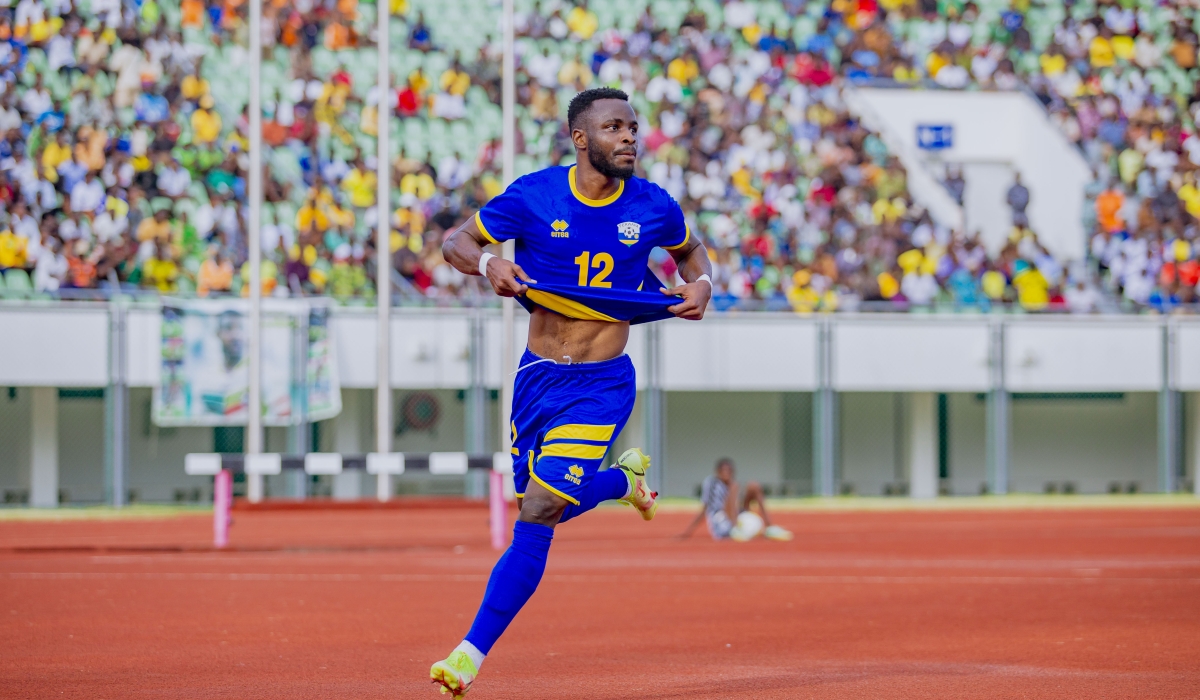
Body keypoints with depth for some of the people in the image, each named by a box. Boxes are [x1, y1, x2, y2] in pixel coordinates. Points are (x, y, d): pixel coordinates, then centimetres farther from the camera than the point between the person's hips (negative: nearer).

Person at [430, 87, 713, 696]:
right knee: (537, 505, 11)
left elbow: (689, 250, 17)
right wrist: (489, 264, -21)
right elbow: (455, 243, 1)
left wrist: (701, 282, -5)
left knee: (539, 511, -15)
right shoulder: (533, 195, -7)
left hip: (602, 384, -2)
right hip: (537, 375, 3)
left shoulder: (653, 207, -4)